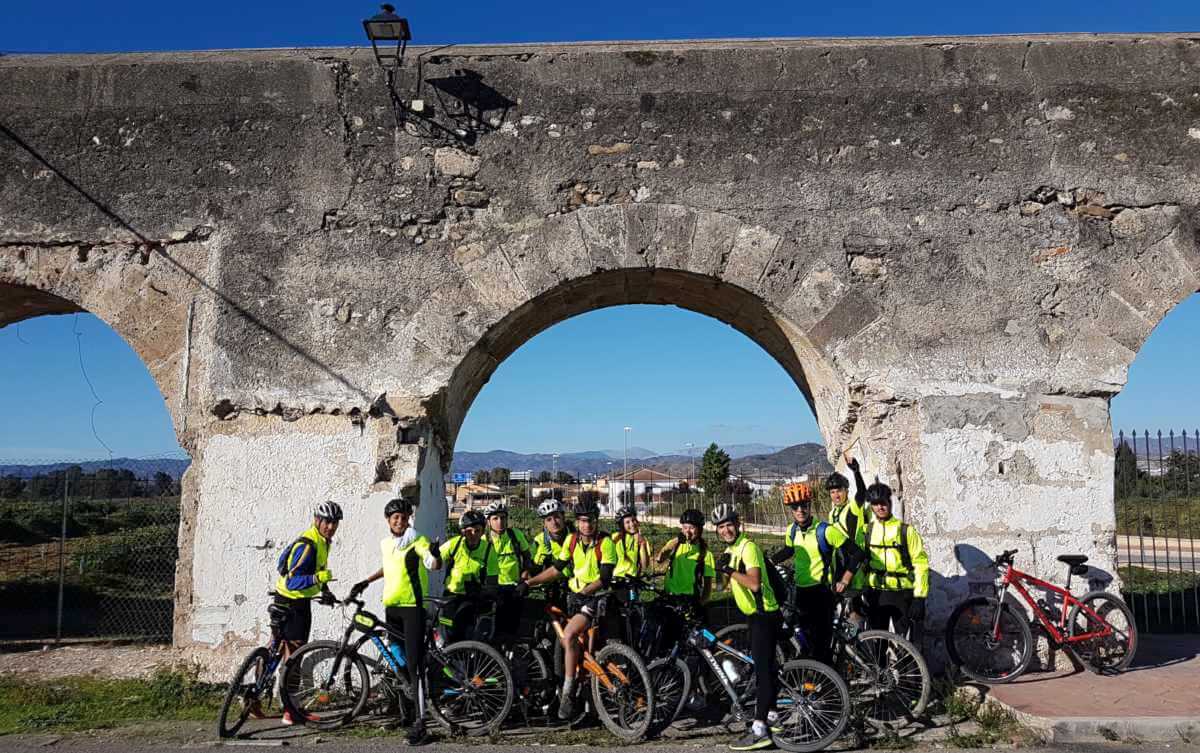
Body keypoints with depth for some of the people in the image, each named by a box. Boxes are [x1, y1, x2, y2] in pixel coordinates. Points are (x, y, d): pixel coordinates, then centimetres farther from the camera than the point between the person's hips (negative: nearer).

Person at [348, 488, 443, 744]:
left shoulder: (417, 540, -10)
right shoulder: (385, 543, 11)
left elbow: (435, 565, -25)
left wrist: (435, 554, -46)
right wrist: (366, 582, 30)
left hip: (413, 606, -7)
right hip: (391, 607, 7)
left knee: (414, 664, -11)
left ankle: (420, 720, -11)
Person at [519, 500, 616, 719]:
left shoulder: (605, 543, -13)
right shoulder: (571, 540, 2)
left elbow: (605, 578, -19)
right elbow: (557, 568, 9)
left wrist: (585, 592, -33)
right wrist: (529, 582, 4)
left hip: (595, 598, -6)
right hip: (575, 596, 7)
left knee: (569, 636, -25)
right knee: (574, 642, 16)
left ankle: (567, 693, -20)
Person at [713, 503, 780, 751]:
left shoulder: (748, 547, -17)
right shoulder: (730, 550, 14)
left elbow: (755, 583, -29)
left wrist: (729, 570, -28)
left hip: (764, 614, -10)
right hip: (754, 615, 10)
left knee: (763, 669, -11)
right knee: (764, 667, 18)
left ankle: (759, 730, -13)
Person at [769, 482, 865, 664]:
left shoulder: (826, 530, -17)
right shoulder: (792, 530, 2)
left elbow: (856, 553, -12)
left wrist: (844, 581, -10)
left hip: (821, 591, -6)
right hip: (800, 591, 6)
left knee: (822, 640, -4)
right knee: (807, 640, 14)